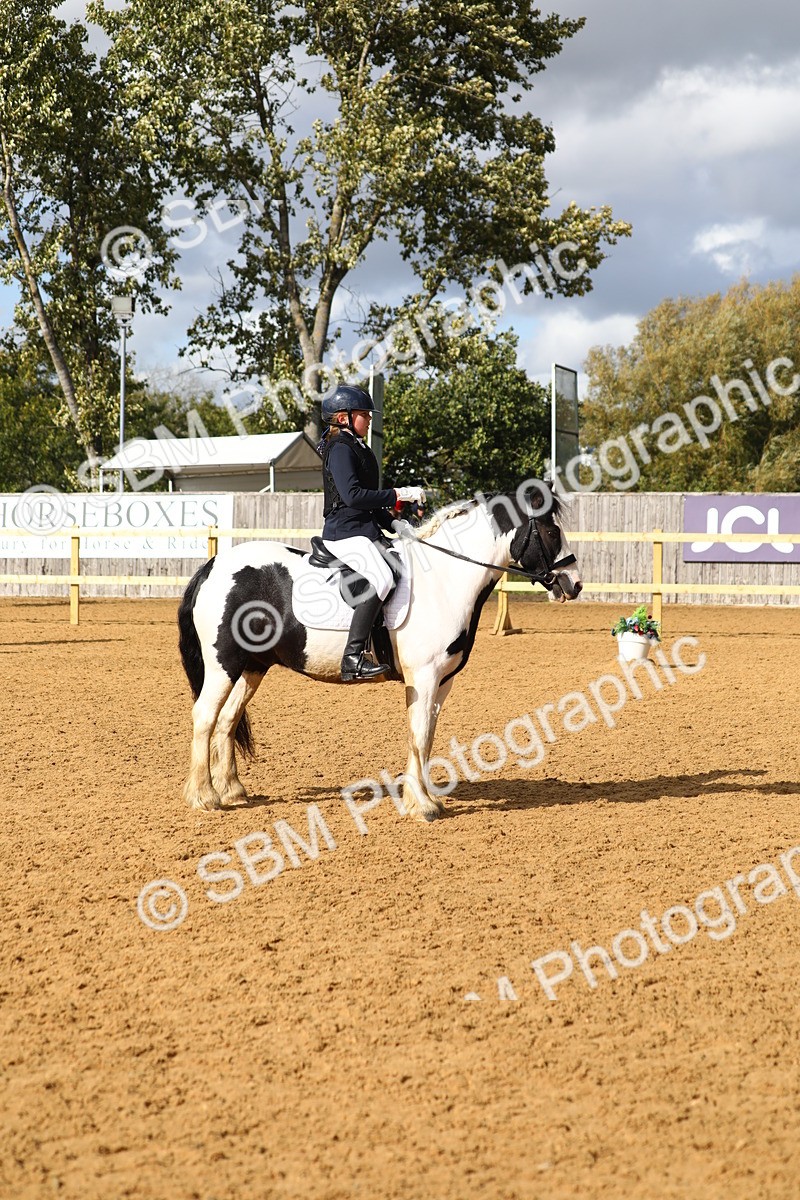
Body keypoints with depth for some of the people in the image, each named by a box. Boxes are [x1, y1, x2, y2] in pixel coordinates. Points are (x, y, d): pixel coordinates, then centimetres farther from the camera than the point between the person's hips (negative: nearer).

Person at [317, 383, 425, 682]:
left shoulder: (357, 448, 21)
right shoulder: (340, 449, -10)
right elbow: (352, 495, -22)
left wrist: (391, 522, 15)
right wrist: (398, 494, -18)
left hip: (364, 530, 11)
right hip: (345, 531, -11)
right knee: (381, 578, -30)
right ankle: (353, 658, -36)